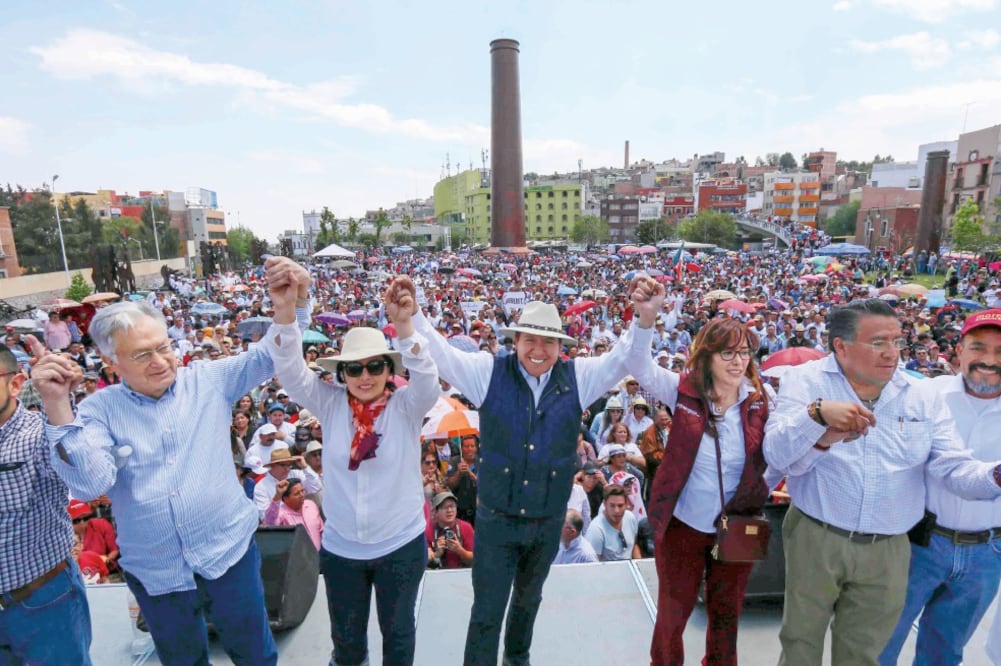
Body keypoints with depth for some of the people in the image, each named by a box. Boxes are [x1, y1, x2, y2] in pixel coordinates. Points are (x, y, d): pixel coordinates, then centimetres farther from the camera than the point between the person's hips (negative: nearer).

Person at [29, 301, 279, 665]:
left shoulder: (209, 380, -5)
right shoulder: (100, 408, -6)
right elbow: (91, 483, -18)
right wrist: (57, 405, -26)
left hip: (231, 555, 0)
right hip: (155, 574, 1)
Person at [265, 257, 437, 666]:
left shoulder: (407, 405, -15)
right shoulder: (330, 404, -11)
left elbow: (425, 377, -35)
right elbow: (290, 371, -24)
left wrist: (404, 325, -54)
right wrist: (285, 312, -43)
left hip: (401, 544, -2)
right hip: (340, 546, 3)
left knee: (398, 630, 22)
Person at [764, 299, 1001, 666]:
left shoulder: (923, 397, 2)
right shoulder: (805, 380, -10)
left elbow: (956, 469, -4)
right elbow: (776, 456, -19)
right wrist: (816, 414, -35)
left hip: (887, 551, 3)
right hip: (814, 539, -3)